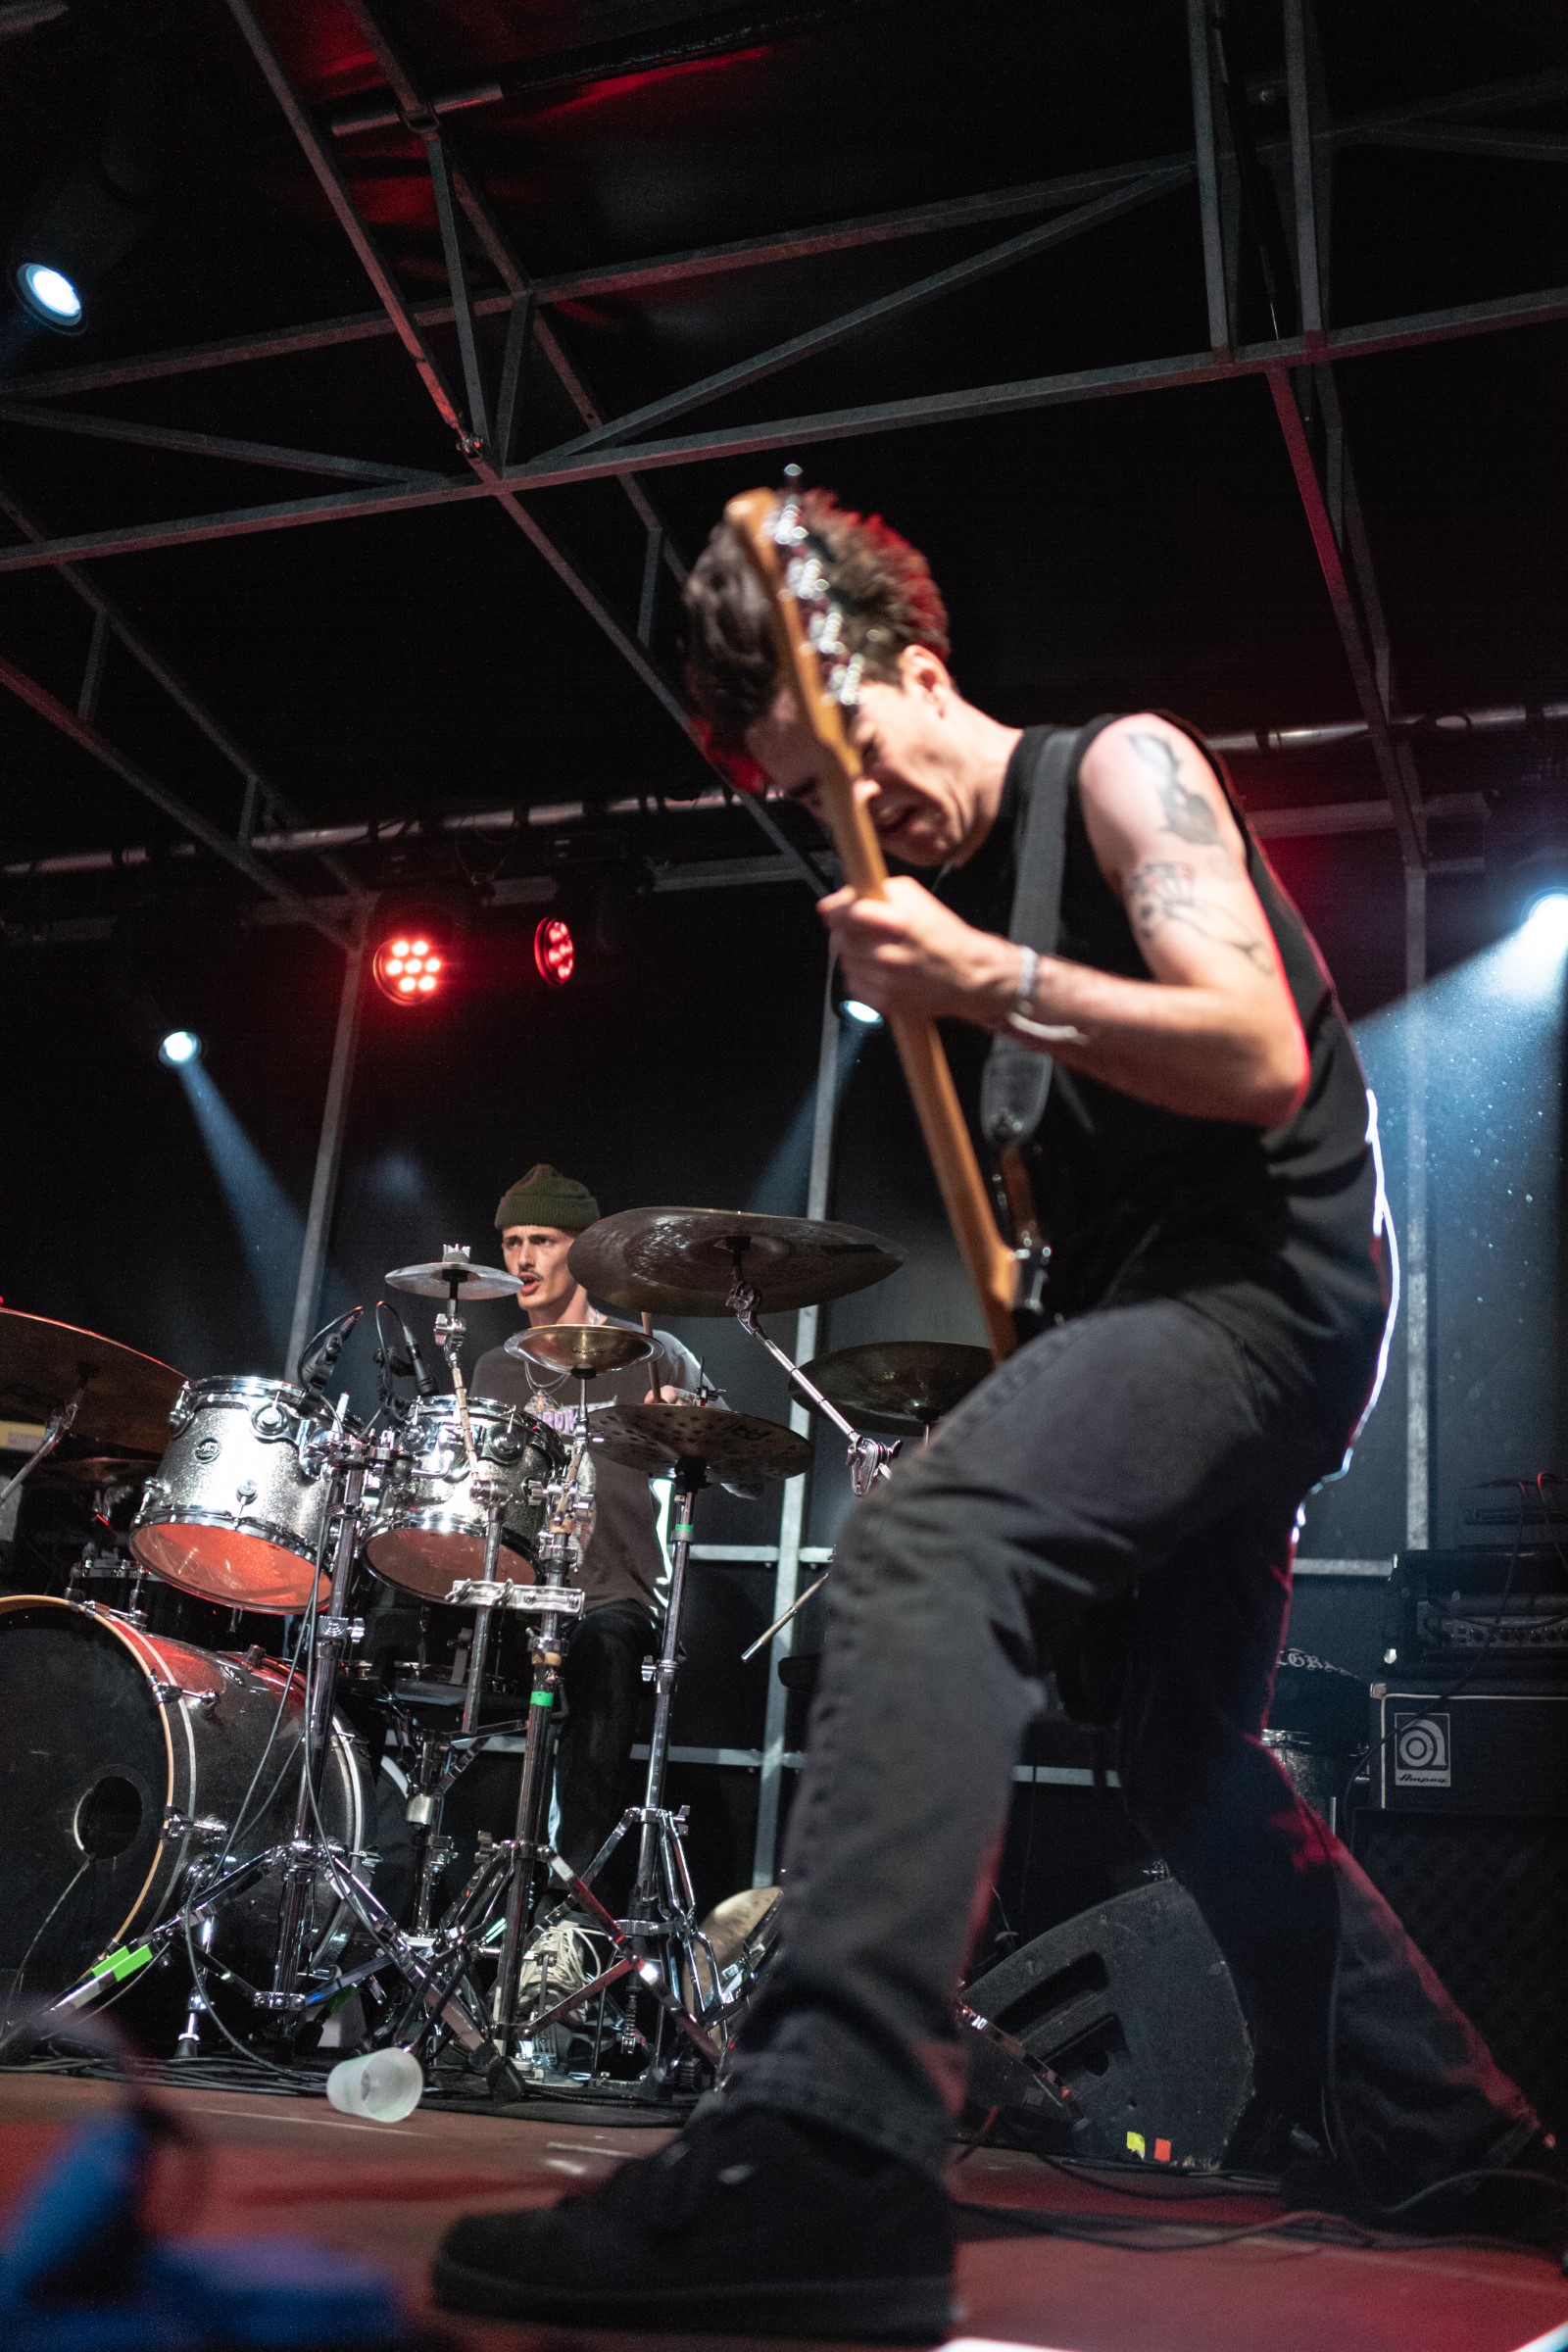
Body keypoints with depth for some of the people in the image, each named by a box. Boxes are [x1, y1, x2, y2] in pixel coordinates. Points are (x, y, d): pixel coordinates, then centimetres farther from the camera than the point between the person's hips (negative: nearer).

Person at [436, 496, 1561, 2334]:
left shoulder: (1119, 767, -4)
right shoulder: (956, 882, 20)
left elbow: (1262, 1059, -18)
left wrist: (982, 980, -23)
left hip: (1263, 1279, -10)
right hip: (1159, 1312, 10)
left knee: (923, 1543, -34)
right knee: (1189, 1772, 18)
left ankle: (825, 2148, -42)